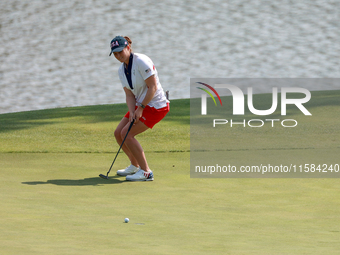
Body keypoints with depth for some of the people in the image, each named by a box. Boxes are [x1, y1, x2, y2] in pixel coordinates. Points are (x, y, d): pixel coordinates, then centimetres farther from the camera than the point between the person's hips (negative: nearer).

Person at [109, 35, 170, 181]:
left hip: (155, 106, -9)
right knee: (118, 133, 7)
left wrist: (140, 109, -21)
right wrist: (132, 112, -14)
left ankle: (146, 172, -10)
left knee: (126, 134, -16)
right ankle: (135, 165, 27)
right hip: (140, 105, 9)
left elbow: (153, 87, -21)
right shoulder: (122, 70, 6)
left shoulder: (141, 61, -20)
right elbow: (129, 94, 4)